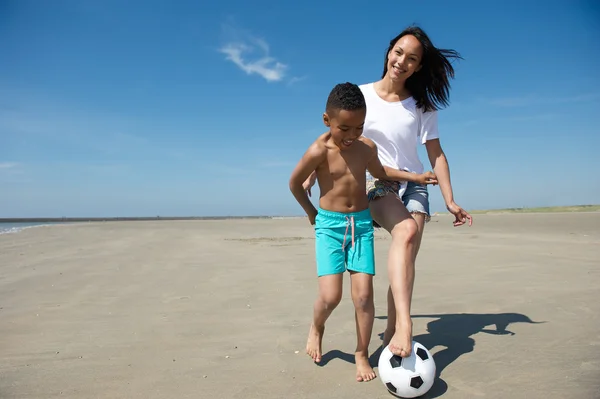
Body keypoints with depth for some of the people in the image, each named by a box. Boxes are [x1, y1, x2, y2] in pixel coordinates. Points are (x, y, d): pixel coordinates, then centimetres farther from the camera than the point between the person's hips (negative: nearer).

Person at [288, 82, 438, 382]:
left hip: (361, 223, 3)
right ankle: (316, 328, 24)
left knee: (363, 294, -2)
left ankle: (362, 354, 18)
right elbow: (294, 183, -2)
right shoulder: (319, 151, -16)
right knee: (330, 296, -11)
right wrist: (312, 213, 8)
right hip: (329, 225, -3)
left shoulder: (367, 147, -1)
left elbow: (379, 171, 22)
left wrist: (415, 177, 16)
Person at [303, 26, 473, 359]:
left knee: (406, 263, -10)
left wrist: (450, 201, 0)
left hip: (413, 185, 3)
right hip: (377, 184, -2)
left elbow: (436, 154, 4)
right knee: (406, 232, -34)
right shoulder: (361, 95, -2)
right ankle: (404, 326, -41)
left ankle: (391, 336, 5)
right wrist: (312, 175, 2)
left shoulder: (422, 106, 1)